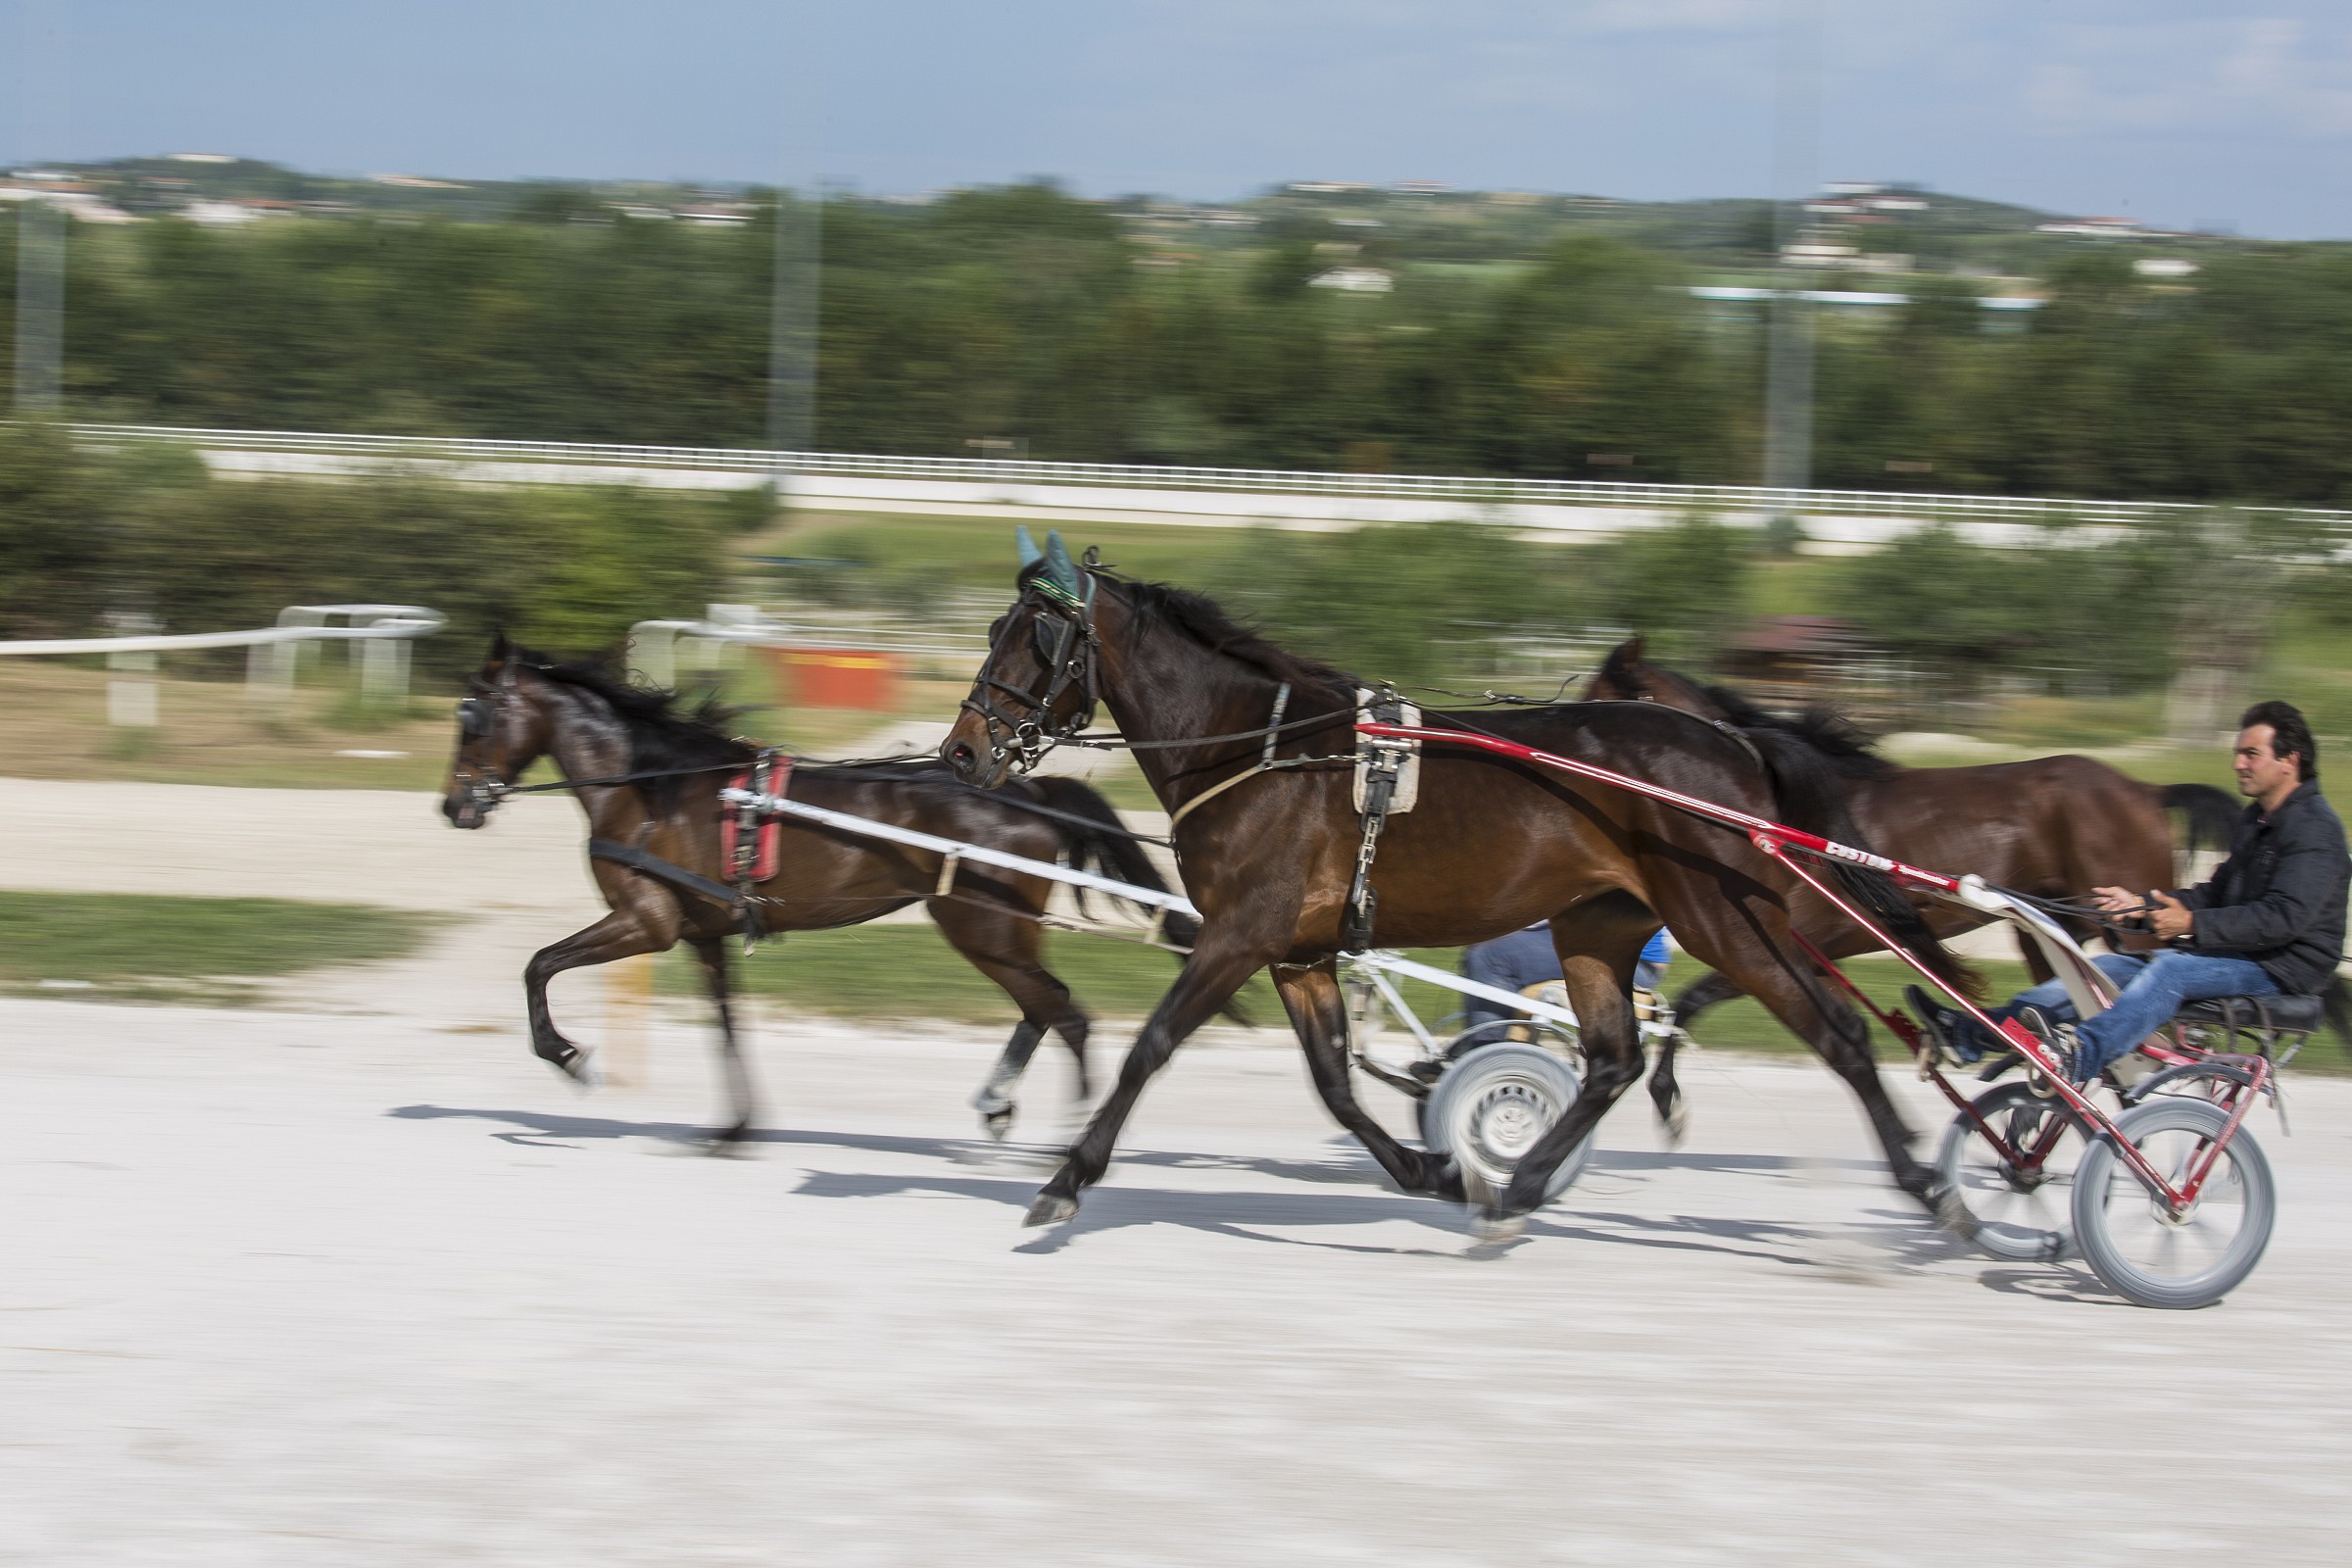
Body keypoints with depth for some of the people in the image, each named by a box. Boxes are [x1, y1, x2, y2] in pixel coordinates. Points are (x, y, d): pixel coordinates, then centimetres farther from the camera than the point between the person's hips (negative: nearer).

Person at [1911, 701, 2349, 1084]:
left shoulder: (2314, 829, -13)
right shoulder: (2259, 821, 20)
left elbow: (2287, 917, -25)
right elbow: (2218, 894, 21)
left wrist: (2193, 924, -29)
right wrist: (2143, 905, 5)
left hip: (2287, 968, -10)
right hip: (2241, 953, 10)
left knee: (2170, 970, -34)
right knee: (2113, 967, -3)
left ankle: (2080, 1056, -57)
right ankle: (1975, 1030, -15)